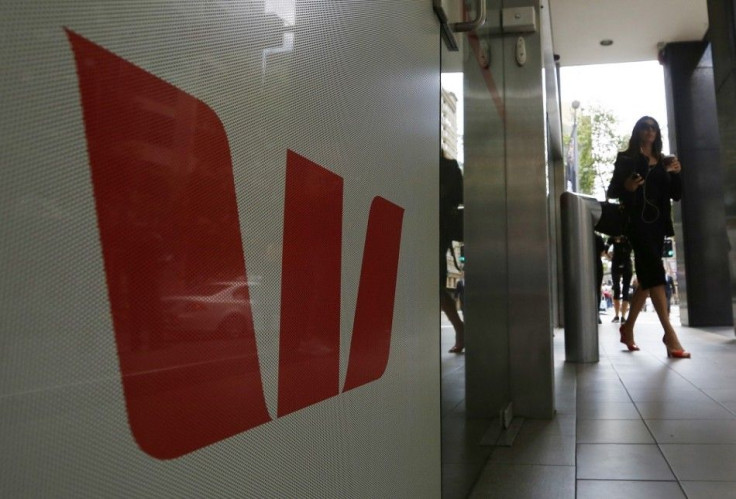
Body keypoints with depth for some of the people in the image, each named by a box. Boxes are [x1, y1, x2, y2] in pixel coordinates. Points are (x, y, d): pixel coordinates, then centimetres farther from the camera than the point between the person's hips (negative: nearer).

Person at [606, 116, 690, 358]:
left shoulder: (664, 162, 16)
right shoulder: (626, 158, 3)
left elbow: (676, 195, 13)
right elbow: (611, 191, -2)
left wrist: (676, 174, -4)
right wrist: (627, 187, -23)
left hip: (657, 223, 6)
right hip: (638, 221, -6)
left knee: (647, 276, 6)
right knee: (654, 273, -16)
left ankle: (628, 328, 18)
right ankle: (669, 334, -19)